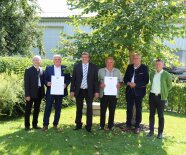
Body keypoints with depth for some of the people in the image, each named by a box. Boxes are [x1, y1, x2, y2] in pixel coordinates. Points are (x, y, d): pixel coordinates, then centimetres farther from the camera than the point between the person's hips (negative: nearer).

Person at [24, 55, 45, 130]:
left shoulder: (42, 70, 8)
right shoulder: (28, 70, -5)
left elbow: (42, 81, 10)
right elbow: (26, 83, -9)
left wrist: (43, 93, 3)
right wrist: (27, 95, -14)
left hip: (39, 93, 5)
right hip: (31, 93, -4)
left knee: (37, 109, 12)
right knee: (28, 110, 5)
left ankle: (35, 124, 24)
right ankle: (27, 125, 14)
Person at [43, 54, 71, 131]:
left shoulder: (65, 68, 7)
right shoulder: (48, 68, 6)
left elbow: (69, 78, 7)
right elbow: (45, 78, 4)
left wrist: (66, 84, -11)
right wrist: (47, 83, -16)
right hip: (50, 91, -1)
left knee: (58, 108, 8)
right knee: (48, 107, -3)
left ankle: (55, 124, 21)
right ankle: (45, 125, 4)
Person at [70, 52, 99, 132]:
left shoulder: (93, 67, 2)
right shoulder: (77, 66, 4)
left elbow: (96, 80, 1)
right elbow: (73, 79, 3)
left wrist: (96, 91, -4)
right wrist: (72, 90, -2)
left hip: (89, 91, -1)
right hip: (79, 91, 1)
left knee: (89, 108, 2)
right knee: (79, 108, 11)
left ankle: (88, 126, 12)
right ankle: (78, 124, 24)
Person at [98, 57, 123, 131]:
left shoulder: (117, 71, 12)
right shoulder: (101, 71, 9)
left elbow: (121, 81, 12)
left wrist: (119, 84, -9)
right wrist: (100, 84, -15)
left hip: (113, 94, 1)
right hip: (103, 93, -1)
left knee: (112, 110, 2)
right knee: (103, 110, 2)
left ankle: (110, 126, 11)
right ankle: (102, 126, 12)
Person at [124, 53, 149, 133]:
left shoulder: (144, 68, -5)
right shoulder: (129, 67, 9)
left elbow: (146, 81, -9)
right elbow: (125, 78, 12)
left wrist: (136, 84, -18)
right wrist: (128, 83, -9)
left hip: (139, 91, -4)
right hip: (129, 90, 4)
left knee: (138, 109, 4)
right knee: (129, 108, 11)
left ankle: (137, 126, 13)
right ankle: (128, 125, 22)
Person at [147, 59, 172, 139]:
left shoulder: (166, 75, -7)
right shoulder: (152, 73, 7)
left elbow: (169, 86, 4)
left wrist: (163, 92, 5)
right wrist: (153, 90, 12)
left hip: (161, 97, -4)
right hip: (152, 96, 4)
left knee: (160, 115, 1)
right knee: (151, 114, 9)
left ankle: (160, 132, 10)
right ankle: (151, 131, 19)